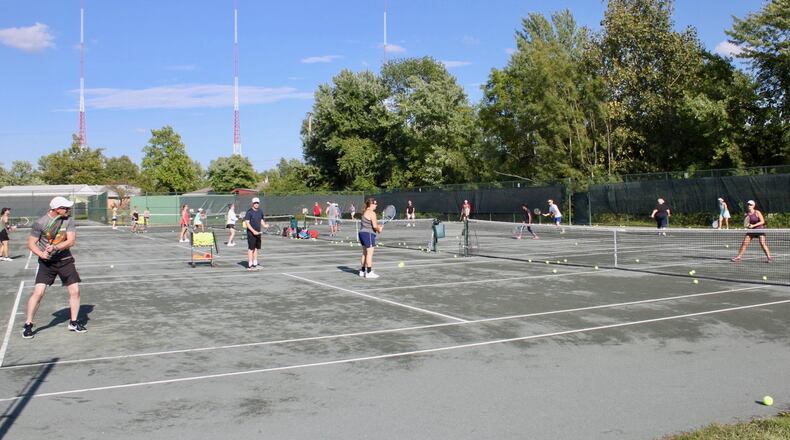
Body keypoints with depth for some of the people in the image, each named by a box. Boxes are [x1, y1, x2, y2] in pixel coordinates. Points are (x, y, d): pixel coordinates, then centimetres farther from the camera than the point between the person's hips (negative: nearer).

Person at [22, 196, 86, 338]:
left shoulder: (69, 221, -5)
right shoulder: (40, 223, -11)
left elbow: (71, 241, -14)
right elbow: (31, 243, -6)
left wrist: (55, 247, -28)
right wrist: (41, 254, -23)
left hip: (65, 260, 2)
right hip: (46, 262, -2)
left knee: (75, 291, 0)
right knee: (38, 292, -11)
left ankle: (74, 322, 17)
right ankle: (28, 325, 4)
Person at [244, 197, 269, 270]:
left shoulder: (260, 211, 10)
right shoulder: (249, 212, -11)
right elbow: (247, 223, -14)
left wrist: (264, 225, 1)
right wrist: (253, 231, -22)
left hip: (258, 233, 7)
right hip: (251, 233, -7)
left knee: (256, 249, 11)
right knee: (251, 249, -5)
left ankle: (255, 264, 18)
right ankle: (250, 265, -1)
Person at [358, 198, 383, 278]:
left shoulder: (364, 212, 14)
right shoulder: (372, 213, -15)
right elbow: (375, 226, -20)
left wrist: (378, 227, 6)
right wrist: (379, 229, 0)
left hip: (362, 233, 10)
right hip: (369, 234, -10)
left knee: (365, 253, 16)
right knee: (370, 253, -6)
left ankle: (362, 271, 20)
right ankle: (369, 272, -5)